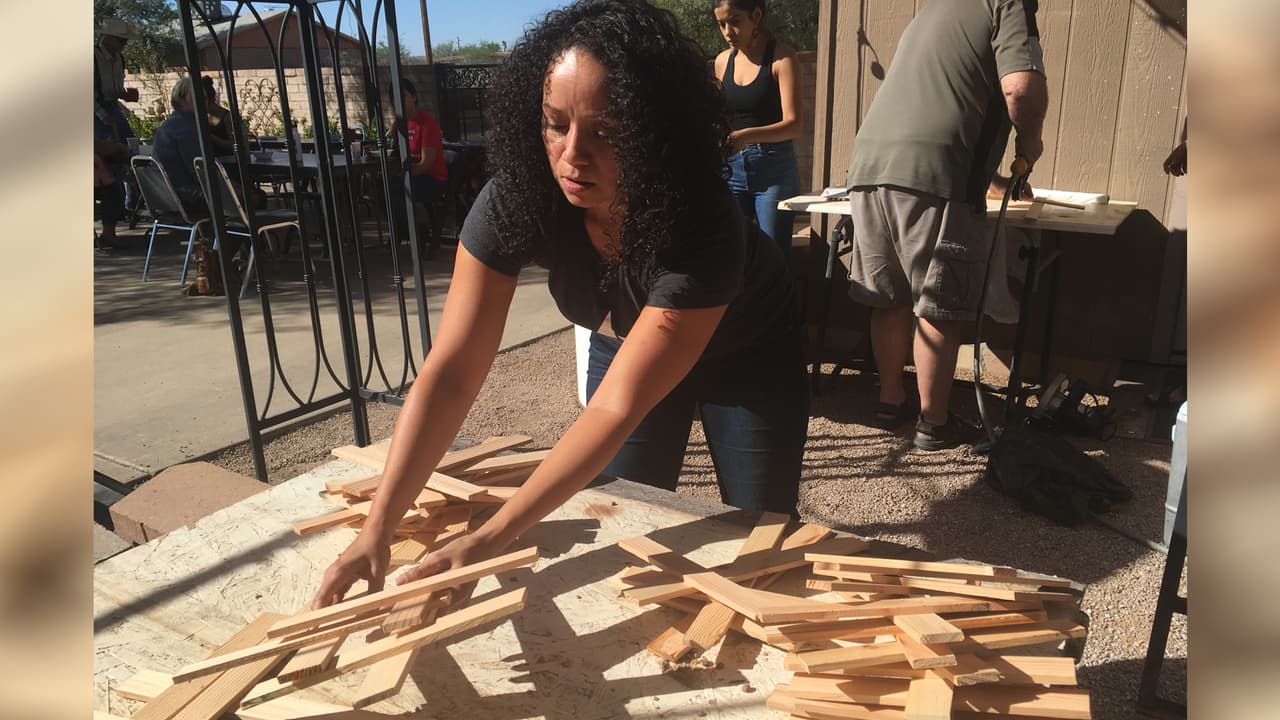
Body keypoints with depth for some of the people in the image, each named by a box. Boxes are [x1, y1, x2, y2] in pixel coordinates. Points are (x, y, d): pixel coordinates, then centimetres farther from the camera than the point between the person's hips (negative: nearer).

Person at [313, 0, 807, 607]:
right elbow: (451, 372, -31)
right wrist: (377, 528, -38)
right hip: (625, 342, 3)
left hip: (744, 354, -2)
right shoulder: (517, 196, -30)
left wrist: (489, 540, -45)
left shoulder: (701, 224, -40)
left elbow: (617, 406, -40)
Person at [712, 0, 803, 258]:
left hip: (773, 169, -4)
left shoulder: (781, 56, -6)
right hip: (731, 168, 5)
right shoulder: (723, 61, 10)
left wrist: (747, 136, -31)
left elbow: (793, 124, -16)